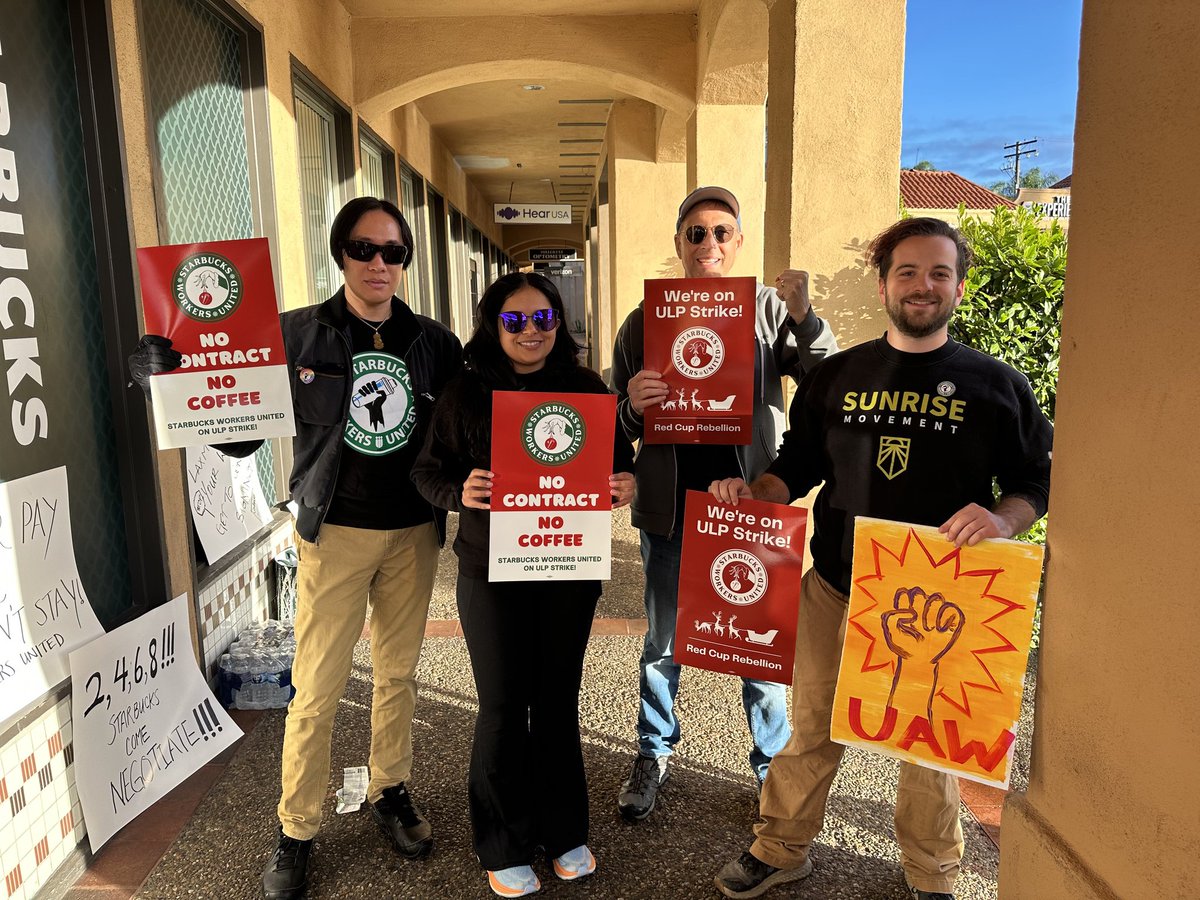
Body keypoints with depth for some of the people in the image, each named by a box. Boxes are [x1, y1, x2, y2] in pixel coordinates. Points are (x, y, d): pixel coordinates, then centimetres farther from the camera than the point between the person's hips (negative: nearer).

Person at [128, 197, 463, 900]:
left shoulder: (435, 342, 2)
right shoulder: (298, 334, -4)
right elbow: (241, 435, -4)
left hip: (414, 533, 3)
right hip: (335, 533, -2)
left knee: (399, 672, 16)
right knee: (317, 691, 3)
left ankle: (391, 790, 38)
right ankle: (297, 832, 23)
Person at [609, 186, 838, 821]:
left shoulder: (769, 310, 0)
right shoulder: (645, 321, 3)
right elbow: (614, 425, 5)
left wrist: (805, 318, -26)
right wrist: (632, 405, -18)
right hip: (670, 507, 1)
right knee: (663, 643, 15)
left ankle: (774, 767, 31)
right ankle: (653, 755, 37)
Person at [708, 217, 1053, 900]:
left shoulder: (996, 384, -1)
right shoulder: (837, 375, 4)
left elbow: (1036, 479, 1)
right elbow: (800, 462, 10)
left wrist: (1002, 518, -20)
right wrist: (754, 492, -8)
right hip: (835, 589, 2)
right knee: (812, 727, 14)